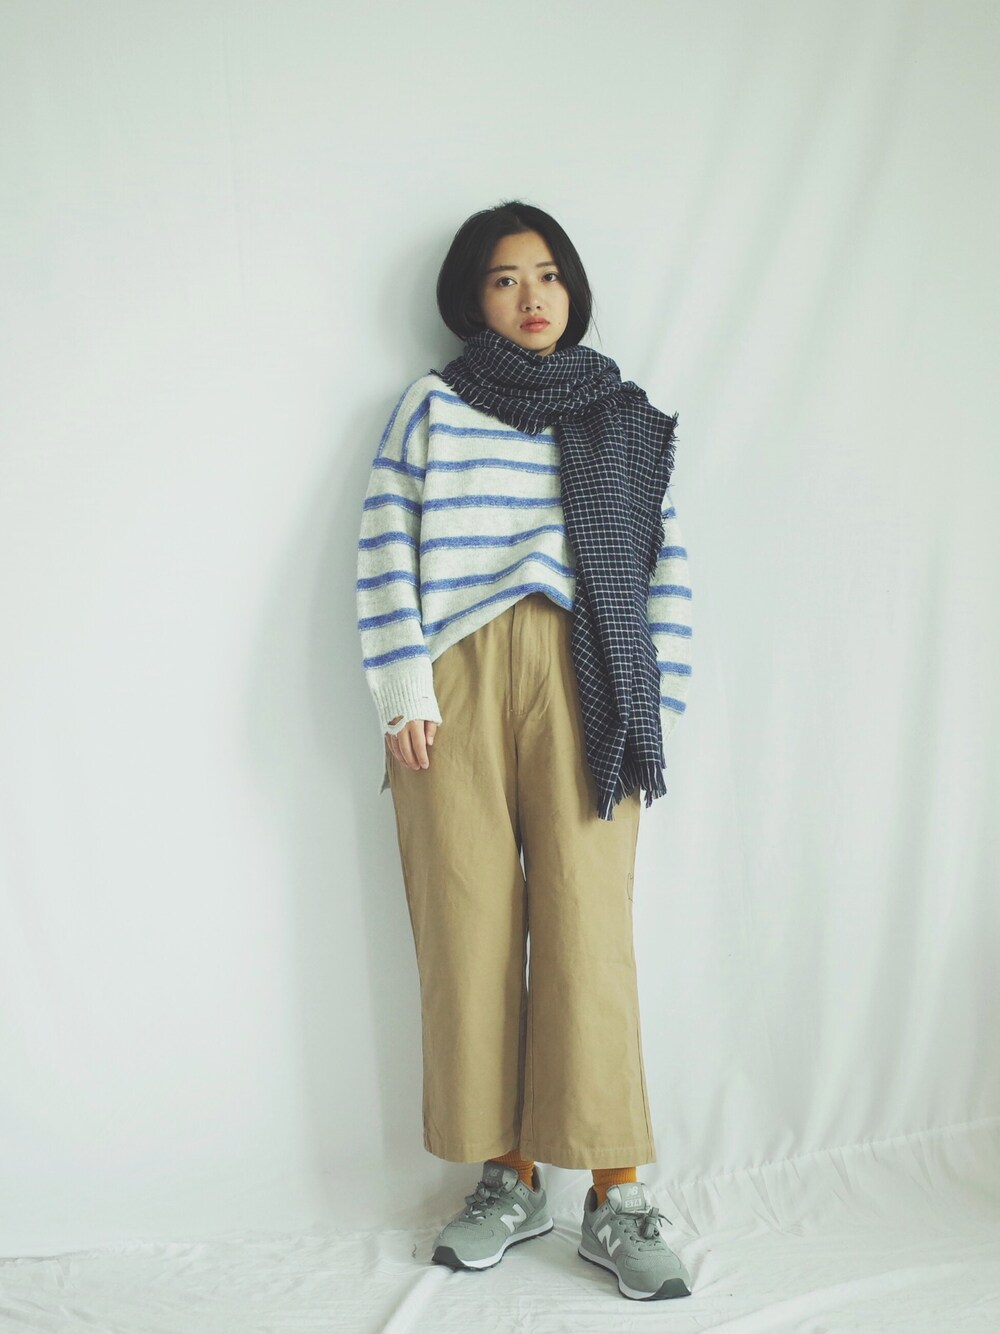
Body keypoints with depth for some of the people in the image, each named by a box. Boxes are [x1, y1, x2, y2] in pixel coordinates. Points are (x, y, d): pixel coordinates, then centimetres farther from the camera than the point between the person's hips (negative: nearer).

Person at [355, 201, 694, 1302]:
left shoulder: (622, 417, 17)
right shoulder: (432, 406, 13)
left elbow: (666, 569, 12)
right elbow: (386, 550, 5)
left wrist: (654, 705, 3)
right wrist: (403, 693, -4)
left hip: (581, 684, 0)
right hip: (458, 683, 0)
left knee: (587, 927, -7)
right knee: (470, 928, -1)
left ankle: (615, 1200, 1)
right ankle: (510, 1179, 12)